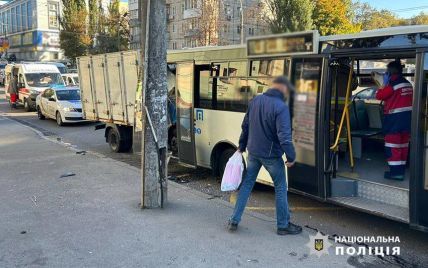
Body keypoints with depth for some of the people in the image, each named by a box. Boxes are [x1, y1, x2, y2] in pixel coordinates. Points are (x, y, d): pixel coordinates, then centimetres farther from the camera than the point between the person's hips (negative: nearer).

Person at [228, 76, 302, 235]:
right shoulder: (281, 107, -19)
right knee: (280, 189, 11)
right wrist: (291, 157, -13)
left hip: (253, 152, 6)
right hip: (271, 155, -6)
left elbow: (245, 126, 11)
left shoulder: (255, 100, 3)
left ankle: (234, 221, 19)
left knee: (246, 185, 16)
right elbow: (284, 136, -24)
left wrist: (242, 146, 20)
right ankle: (283, 225, 21)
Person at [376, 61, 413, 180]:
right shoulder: (408, 83, 13)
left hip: (395, 118, -8)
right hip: (407, 116, 8)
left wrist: (385, 83, 0)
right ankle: (401, 169, 20)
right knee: (403, 144, 13)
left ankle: (395, 171, -5)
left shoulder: (393, 83, -14)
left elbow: (379, 96, -10)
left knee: (393, 145, -3)